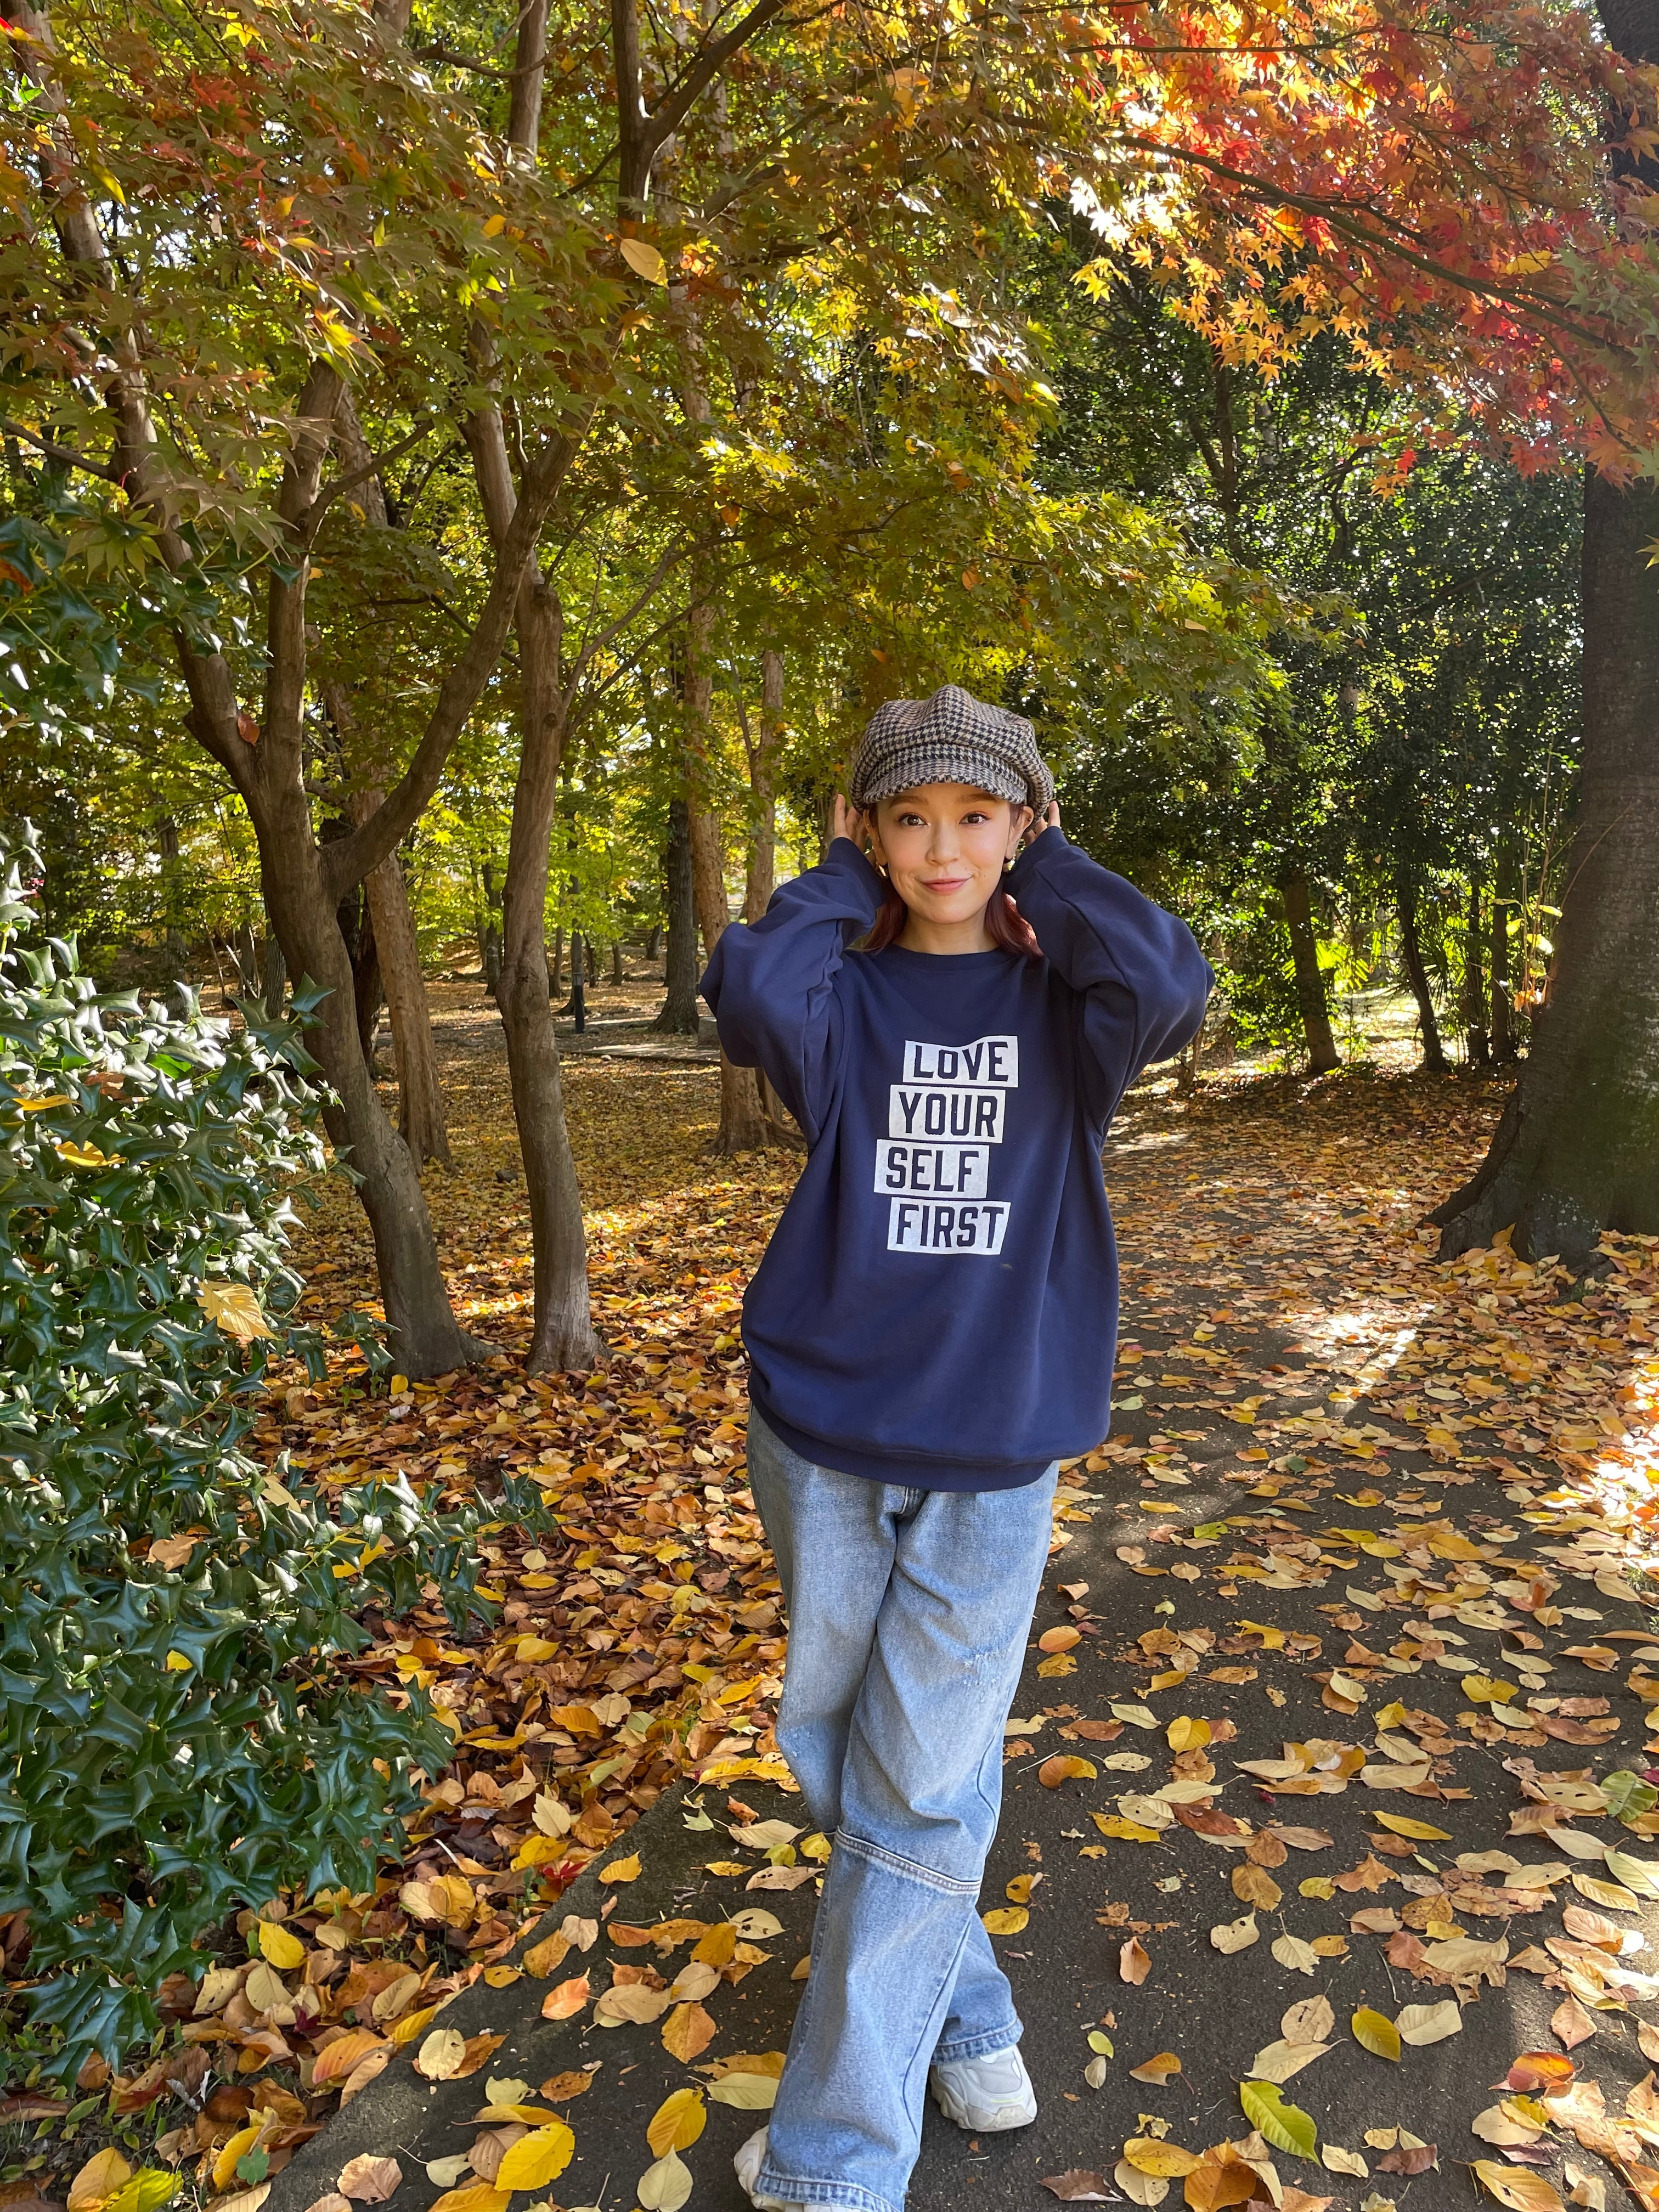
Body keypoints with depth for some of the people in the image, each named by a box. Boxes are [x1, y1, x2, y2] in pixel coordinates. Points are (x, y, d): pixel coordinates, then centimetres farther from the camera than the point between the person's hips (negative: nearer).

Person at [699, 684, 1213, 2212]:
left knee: (921, 1790, 2)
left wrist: (1049, 867, -8)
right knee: (836, 1742, 15)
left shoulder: (1060, 1001, 0)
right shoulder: (844, 997, 1)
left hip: (994, 1453, -2)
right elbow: (753, 997, -24)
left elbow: (1169, 984, -24)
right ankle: (961, 2007, 40)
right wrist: (843, 877, -7)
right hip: (822, 1434, 2)